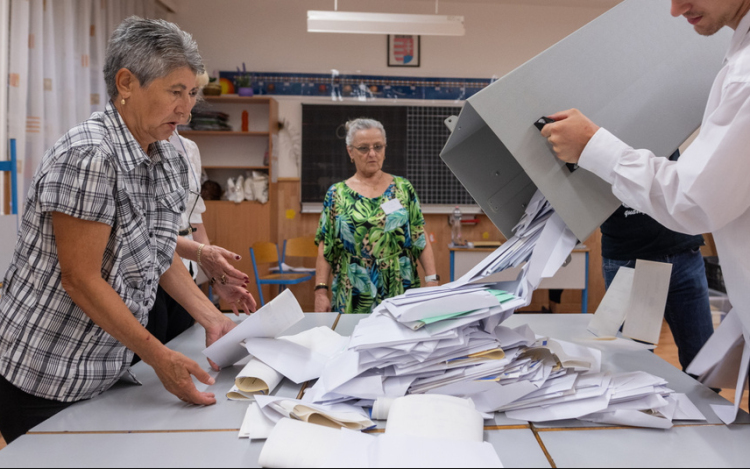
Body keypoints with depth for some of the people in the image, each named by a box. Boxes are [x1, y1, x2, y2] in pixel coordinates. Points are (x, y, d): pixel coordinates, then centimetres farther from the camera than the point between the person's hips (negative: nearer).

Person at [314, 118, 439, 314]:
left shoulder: (403, 188, 4)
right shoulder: (337, 194, 4)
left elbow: (421, 240, 3)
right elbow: (325, 249, 3)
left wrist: (432, 280, -6)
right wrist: (321, 291, -5)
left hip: (401, 293, 1)